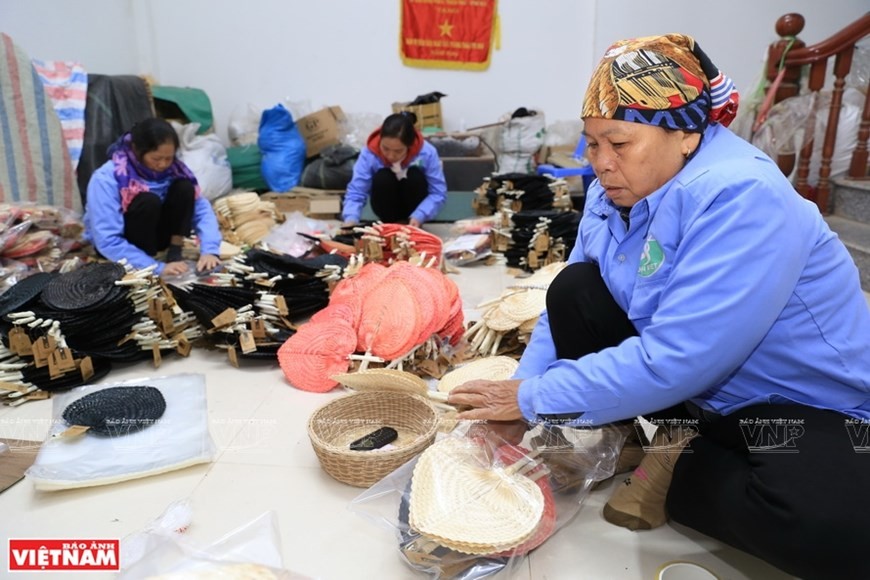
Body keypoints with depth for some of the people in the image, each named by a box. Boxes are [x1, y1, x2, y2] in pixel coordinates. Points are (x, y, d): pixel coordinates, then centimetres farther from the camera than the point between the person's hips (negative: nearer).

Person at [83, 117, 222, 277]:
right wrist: (158, 267, -39)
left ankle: (175, 253, -13)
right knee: (148, 201, -34)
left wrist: (209, 251, -32)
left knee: (184, 187, -20)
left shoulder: (173, 169, -13)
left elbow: (202, 209, -15)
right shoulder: (107, 178, -27)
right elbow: (107, 242, -33)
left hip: (153, 234, 5)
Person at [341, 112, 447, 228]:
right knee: (382, 177, -31)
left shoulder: (427, 153, -26)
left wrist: (419, 216, -39)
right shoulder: (370, 153, -25)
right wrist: (351, 219, -47)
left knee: (415, 175, -31)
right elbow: (355, 192, -28)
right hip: (388, 206, 0)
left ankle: (411, 226, -13)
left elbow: (438, 193, -23)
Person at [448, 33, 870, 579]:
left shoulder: (740, 198, -28)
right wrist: (519, 389, -16)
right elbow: (568, 306, -1)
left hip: (804, 406, -6)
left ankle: (680, 470, -8)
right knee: (574, 290, -9)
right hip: (699, 391, 6)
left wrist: (533, 399, -27)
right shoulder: (616, 190, -3)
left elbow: (671, 362, -34)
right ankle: (671, 437, -5)